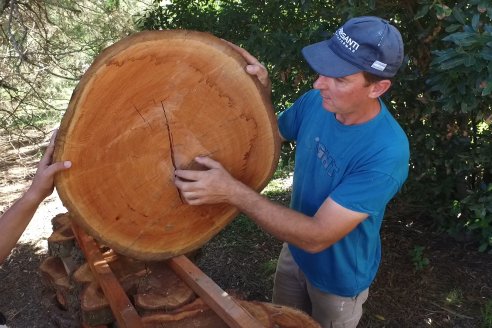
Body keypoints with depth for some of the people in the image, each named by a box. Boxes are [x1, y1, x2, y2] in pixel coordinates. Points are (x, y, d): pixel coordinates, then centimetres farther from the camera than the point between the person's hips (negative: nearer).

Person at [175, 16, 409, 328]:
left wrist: (234, 191, -41)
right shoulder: (316, 102, -16)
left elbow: (317, 237, -36)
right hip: (295, 251, 6)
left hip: (337, 276, -6)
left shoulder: (386, 153, -36)